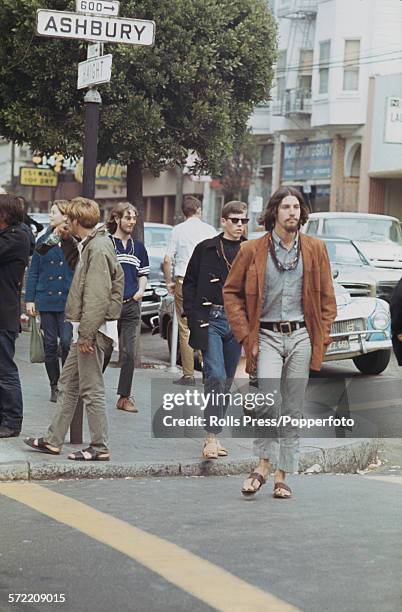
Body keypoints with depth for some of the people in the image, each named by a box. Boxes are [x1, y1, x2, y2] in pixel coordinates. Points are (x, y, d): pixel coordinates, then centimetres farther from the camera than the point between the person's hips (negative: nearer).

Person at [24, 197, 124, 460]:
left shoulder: (99, 248, -18)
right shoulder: (90, 245, 12)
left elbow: (97, 296, -23)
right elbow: (79, 262, 33)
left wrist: (86, 334, -23)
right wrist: (68, 240, 17)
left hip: (94, 329, -10)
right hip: (86, 328, 10)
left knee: (91, 389, -3)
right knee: (68, 384, 15)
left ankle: (100, 447, 4)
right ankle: (53, 440, 22)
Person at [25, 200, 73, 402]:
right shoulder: (43, 241, 10)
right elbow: (33, 272, 10)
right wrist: (29, 299, 3)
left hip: (69, 301, -3)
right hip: (46, 300, 3)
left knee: (67, 342, -12)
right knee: (50, 344, 5)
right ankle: (54, 386, 16)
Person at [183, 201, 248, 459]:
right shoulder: (206, 249, 3)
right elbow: (189, 285, 5)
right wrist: (194, 317, -4)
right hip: (211, 319, -3)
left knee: (227, 380, 9)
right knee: (216, 376, -14)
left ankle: (215, 433, 20)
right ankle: (212, 437, -12)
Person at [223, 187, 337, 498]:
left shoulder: (315, 249, 7)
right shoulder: (252, 250, 1)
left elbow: (327, 297, 11)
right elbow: (231, 292, 7)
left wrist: (322, 337, 3)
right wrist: (246, 336, -1)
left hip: (301, 337, 2)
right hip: (267, 335, -2)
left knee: (292, 410, 4)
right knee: (268, 400, -20)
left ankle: (282, 476, 13)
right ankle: (264, 465, -2)